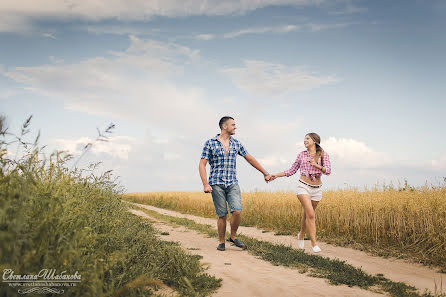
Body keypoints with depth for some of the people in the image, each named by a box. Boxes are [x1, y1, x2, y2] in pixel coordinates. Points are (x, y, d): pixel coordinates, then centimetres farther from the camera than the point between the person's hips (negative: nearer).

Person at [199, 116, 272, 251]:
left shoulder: (236, 144, 10)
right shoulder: (210, 143, -2)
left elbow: (250, 159, 18)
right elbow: (202, 164, -4)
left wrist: (265, 173, 20)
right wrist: (205, 184, -15)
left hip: (232, 183, 3)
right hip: (217, 184, -3)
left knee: (237, 211, -12)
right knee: (222, 215, -1)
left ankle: (233, 237, 12)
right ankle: (221, 242, 18)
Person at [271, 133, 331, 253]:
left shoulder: (323, 155, 4)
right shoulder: (301, 155, 7)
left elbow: (328, 171, -6)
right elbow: (292, 170, 11)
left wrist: (316, 165, -21)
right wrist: (276, 175, 4)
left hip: (317, 189, 1)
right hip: (303, 186, -1)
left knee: (306, 215, 10)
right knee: (310, 214, -15)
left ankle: (301, 235, 36)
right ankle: (314, 243, -10)